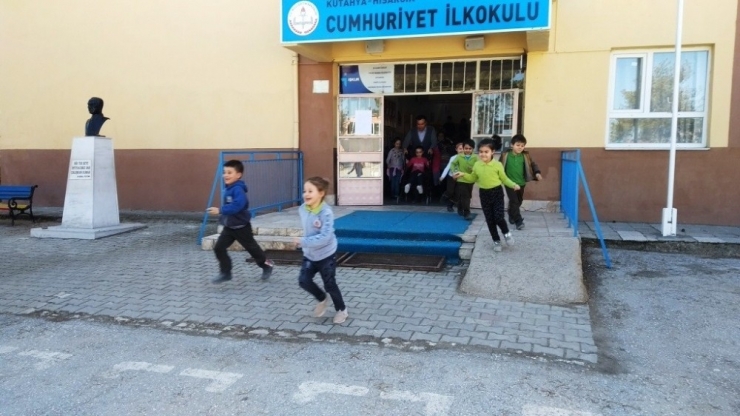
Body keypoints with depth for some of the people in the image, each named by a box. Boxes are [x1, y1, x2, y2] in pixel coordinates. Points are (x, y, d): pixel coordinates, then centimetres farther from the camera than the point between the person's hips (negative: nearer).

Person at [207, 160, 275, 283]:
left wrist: (220, 210, -37)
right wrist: (221, 211, 8)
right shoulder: (228, 189, 5)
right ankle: (225, 273, 10)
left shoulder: (238, 189, -24)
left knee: (251, 247, 10)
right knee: (219, 248, -1)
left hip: (241, 226, -8)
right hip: (229, 226, 8)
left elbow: (237, 206, -38)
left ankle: (267, 265, 33)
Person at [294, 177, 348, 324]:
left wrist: (303, 242, -33)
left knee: (329, 284, 6)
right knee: (303, 281, -1)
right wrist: (304, 242, 5)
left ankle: (341, 310, 31)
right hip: (310, 254, 6)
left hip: (326, 255, -6)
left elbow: (325, 237, -32)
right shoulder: (302, 209, -8)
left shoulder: (326, 213, -27)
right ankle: (322, 299, 27)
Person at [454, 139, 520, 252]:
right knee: (489, 220, 8)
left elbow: (504, 179, -3)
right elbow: (473, 178, 14)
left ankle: (506, 233, 20)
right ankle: (496, 241, 24)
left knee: (499, 217, -11)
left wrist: (513, 185, -17)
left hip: (497, 192, -3)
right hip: (484, 194, 4)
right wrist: (464, 175, 1)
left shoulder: (497, 165, -11)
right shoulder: (477, 165, -1)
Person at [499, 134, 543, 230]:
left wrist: (537, 173, -13)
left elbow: (532, 165, 4)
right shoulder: (505, 155, -7)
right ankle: (519, 221, -5)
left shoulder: (525, 156, -1)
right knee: (514, 202, -8)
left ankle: (512, 216, 39)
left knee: (518, 201, 17)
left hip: (521, 183, 4)